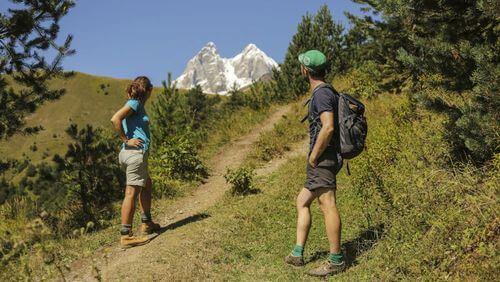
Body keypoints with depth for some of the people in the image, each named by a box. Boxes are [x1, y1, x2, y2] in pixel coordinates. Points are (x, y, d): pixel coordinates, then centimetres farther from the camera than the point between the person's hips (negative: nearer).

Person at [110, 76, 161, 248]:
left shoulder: (136, 105, 18)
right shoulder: (134, 103, -8)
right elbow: (115, 119, -22)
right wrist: (126, 140, -16)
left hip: (132, 153, 10)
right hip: (136, 152, -10)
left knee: (147, 185, 23)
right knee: (131, 192, -7)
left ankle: (146, 224, 33)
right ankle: (126, 236, -3)